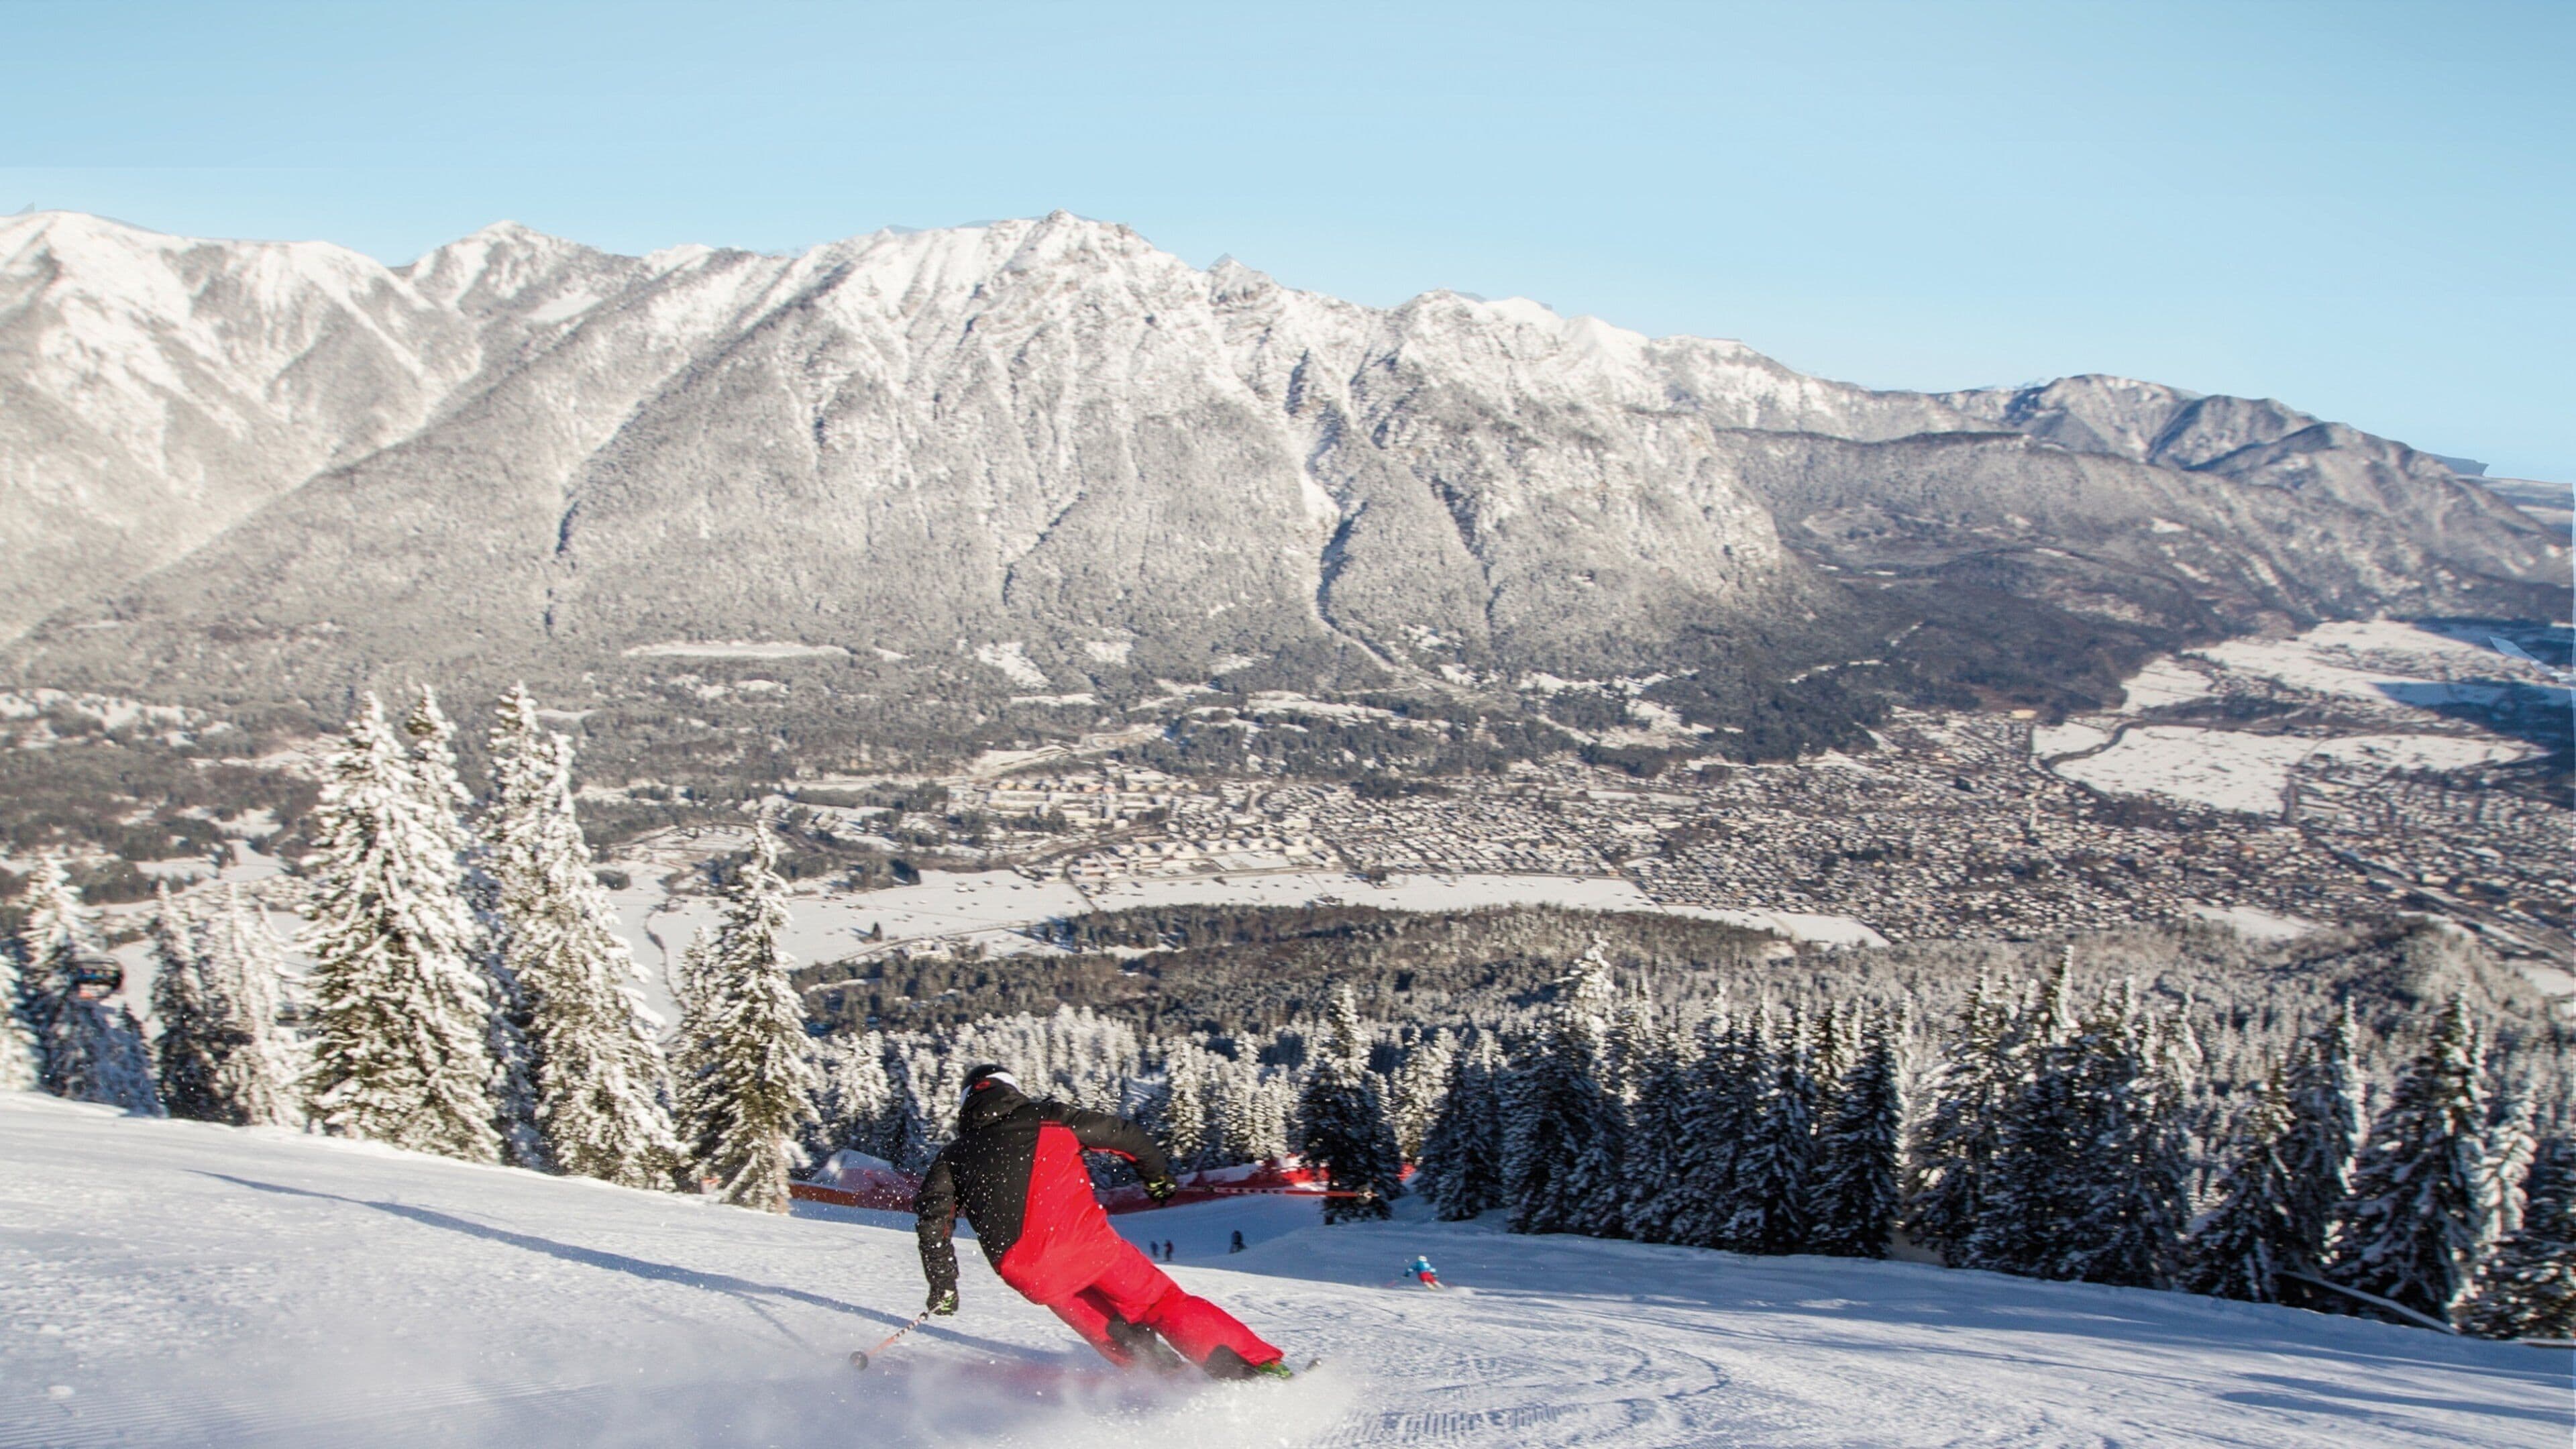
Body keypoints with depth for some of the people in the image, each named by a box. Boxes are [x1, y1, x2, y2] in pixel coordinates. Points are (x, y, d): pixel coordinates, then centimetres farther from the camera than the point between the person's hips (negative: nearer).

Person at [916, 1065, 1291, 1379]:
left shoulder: (952, 1159, 17)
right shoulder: (1046, 1118, 14)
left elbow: (932, 1221, 5)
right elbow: (1123, 1133, 19)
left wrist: (943, 1287, 13)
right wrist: (1160, 1174, 34)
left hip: (1033, 1277, 1)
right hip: (1087, 1244, -1)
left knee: (1112, 1333, 27)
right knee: (1164, 1304, 9)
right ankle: (1257, 1367, 1)